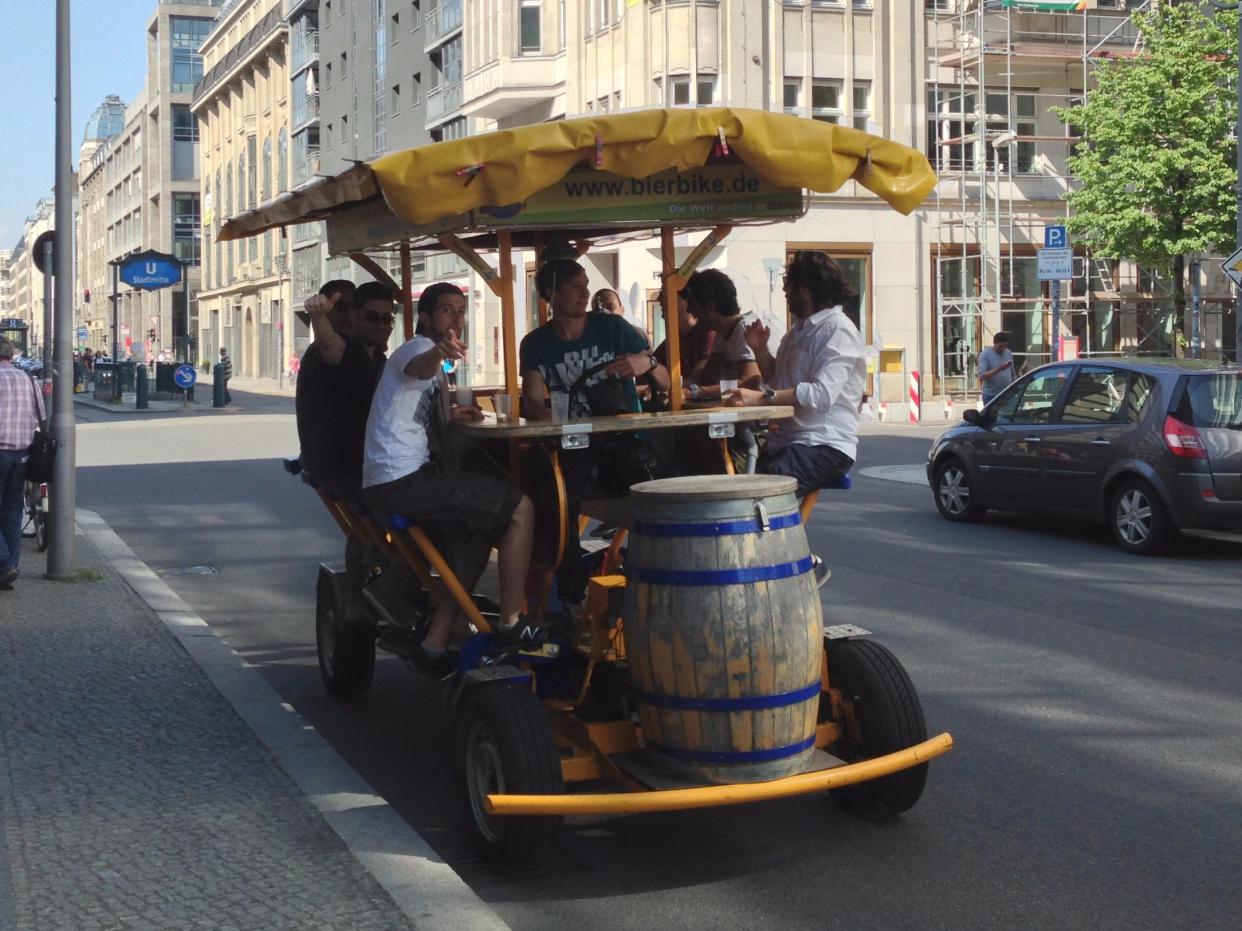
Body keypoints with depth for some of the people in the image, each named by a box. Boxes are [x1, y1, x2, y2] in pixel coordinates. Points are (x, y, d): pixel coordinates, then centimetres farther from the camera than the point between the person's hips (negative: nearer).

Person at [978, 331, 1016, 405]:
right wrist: (999, 369, -27)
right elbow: (981, 377, -18)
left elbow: (1012, 374, 18)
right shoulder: (985, 355, -8)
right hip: (991, 396, -5)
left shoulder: (1009, 354, 10)